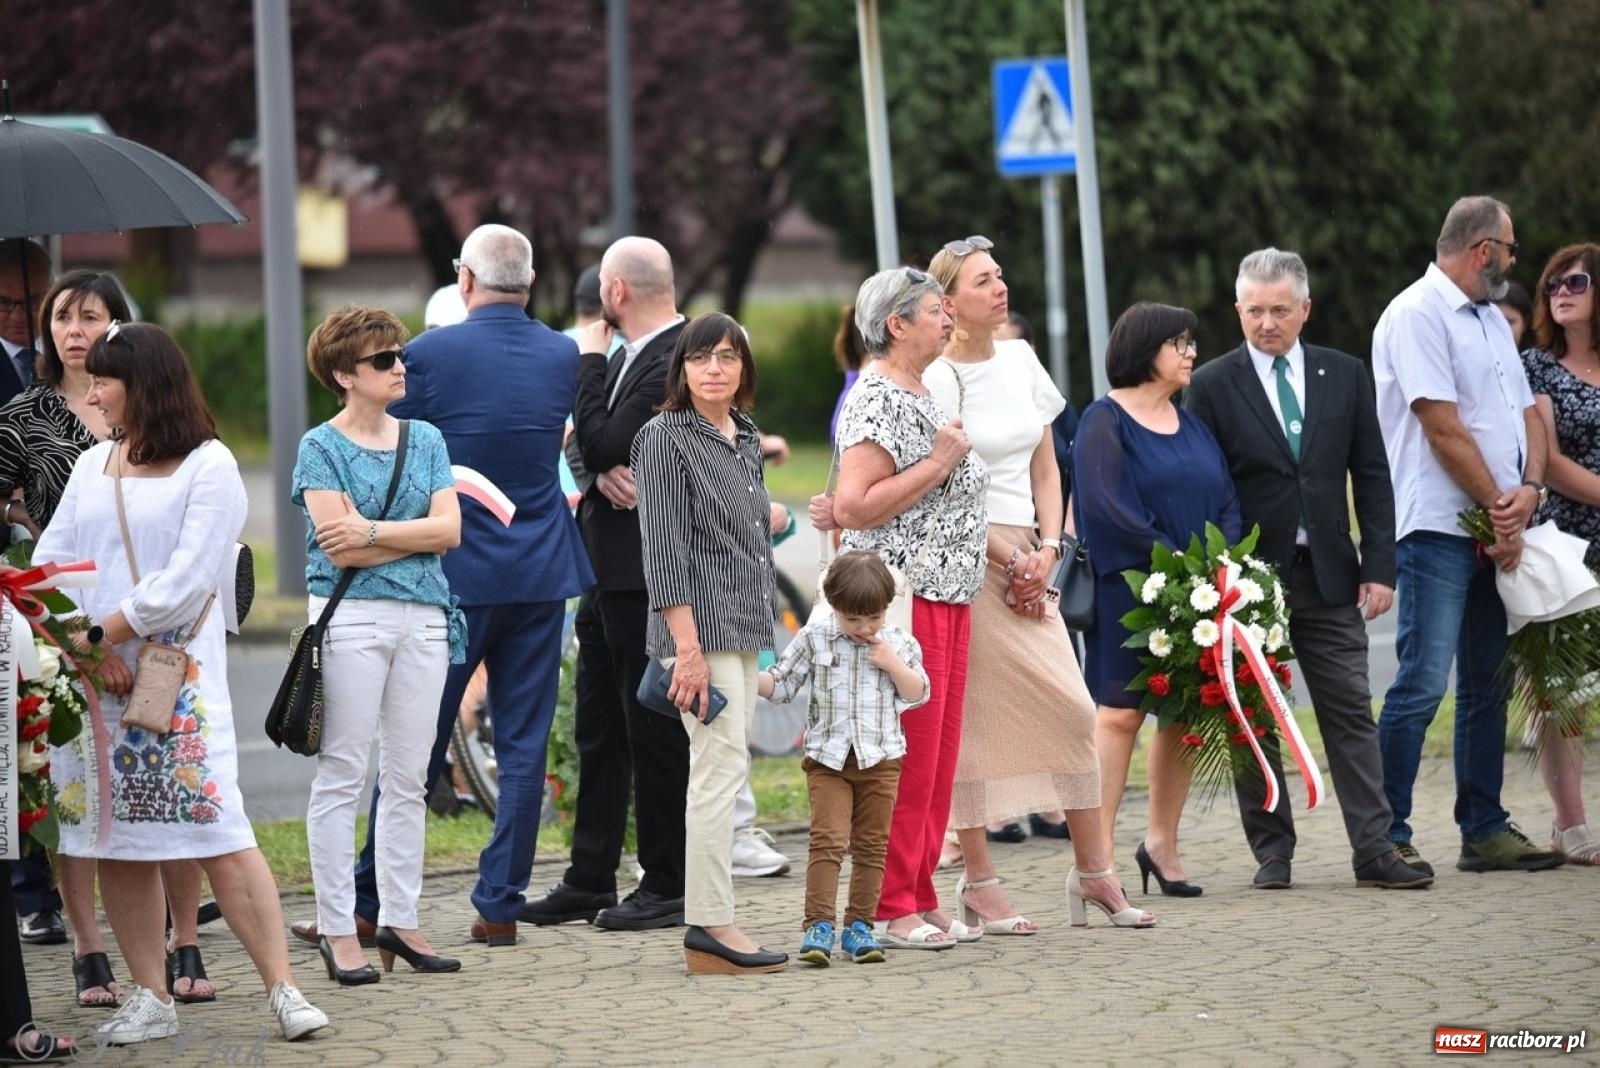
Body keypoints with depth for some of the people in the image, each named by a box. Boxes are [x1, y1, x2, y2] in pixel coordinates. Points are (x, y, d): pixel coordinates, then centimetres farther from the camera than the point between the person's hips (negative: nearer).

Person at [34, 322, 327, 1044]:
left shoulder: (208, 466, -2)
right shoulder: (92, 466, 14)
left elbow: (187, 580, -11)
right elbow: (49, 565, 7)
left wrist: (107, 631, -11)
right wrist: (87, 646, -8)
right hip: (94, 675, 6)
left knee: (217, 831, -12)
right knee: (116, 837, 4)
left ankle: (282, 989, -11)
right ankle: (150, 999, 10)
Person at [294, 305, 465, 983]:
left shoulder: (425, 440, 12)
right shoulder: (321, 446, -2)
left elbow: (450, 529, 0)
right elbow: (341, 548, -12)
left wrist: (372, 532, -10)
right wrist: (418, 536, -5)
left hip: (423, 620, 5)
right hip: (351, 618, -5)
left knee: (408, 778, 7)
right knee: (341, 776, -3)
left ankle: (399, 919, 13)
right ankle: (338, 930, -2)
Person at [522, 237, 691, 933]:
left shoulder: (675, 360, -16)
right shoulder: (633, 355, 15)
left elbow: (605, 445, -21)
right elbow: (596, 448, 14)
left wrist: (591, 361, -11)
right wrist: (605, 473, -9)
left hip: (649, 572, -10)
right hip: (611, 569, 10)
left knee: (655, 730, -3)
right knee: (598, 731, 14)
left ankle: (668, 887, 4)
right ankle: (590, 881, 20)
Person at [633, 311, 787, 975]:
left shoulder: (745, 440, 16)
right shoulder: (664, 437, -8)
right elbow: (664, 547, -14)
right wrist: (688, 645, -19)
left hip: (745, 626, 8)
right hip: (701, 622, -8)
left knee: (720, 771, 8)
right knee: (722, 765, -12)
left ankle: (708, 924, 10)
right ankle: (711, 928, -12)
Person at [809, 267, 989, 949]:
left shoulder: (920, 397, 18)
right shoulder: (877, 400, -12)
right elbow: (856, 507, -21)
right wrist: (939, 463, -17)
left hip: (947, 596, 10)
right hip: (901, 594, -10)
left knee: (937, 756, 10)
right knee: (906, 757, -9)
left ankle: (918, 900, 15)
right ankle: (888, 909, -5)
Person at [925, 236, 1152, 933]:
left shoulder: (1020, 360, 10)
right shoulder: (937, 379, -10)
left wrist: (1046, 550, 2)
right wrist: (1011, 559, -10)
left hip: (1025, 555, 6)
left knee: (1071, 707, 1)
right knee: (971, 718, -4)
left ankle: (1093, 871, 9)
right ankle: (978, 883, 1)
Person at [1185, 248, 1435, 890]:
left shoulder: (1344, 375, 7)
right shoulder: (1212, 386, -1)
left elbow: (1371, 476, 7)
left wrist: (1379, 567, 0)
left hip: (1329, 572, 2)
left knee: (1350, 713, 0)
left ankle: (1373, 850, 1)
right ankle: (1272, 853, 9)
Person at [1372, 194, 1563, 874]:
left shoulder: (1490, 320, 19)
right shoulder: (1418, 315, -10)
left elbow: (1526, 412, 15)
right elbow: (1444, 429, -15)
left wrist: (1529, 489, -4)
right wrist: (1497, 506, -11)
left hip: (1499, 533, 9)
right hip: (1439, 529, -9)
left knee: (1488, 685, 10)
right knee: (1422, 685, -11)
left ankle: (1484, 830, 14)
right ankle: (1388, 836, -8)